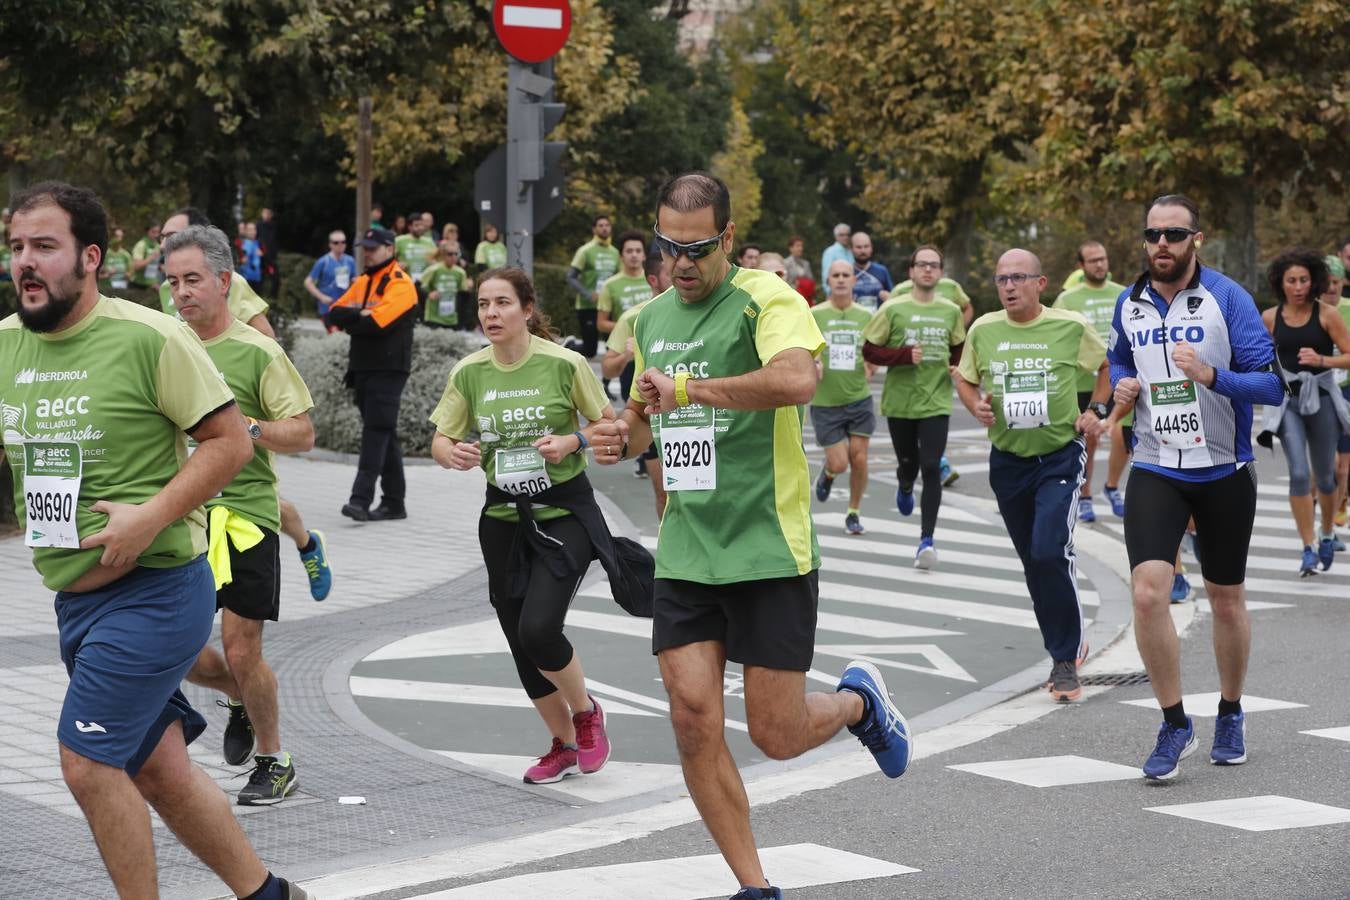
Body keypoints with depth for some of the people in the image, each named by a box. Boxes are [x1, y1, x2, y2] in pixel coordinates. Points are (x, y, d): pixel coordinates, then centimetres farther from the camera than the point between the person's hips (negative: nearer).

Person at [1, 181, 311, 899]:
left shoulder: (149, 339, -14)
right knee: (157, 769, 13)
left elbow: (231, 440, -13)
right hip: (73, 597, 7)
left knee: (88, 764, -9)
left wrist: (150, 516, -21)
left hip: (153, 590, -7)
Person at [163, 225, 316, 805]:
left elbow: (303, 434, -8)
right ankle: (240, 698, 34)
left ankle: (274, 765, 15)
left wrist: (243, 425, -21)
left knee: (241, 649, -4)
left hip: (243, 512, -5)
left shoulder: (257, 353, -6)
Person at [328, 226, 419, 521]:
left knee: (376, 432, -13)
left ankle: (361, 499, -19)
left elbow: (377, 323, -20)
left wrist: (350, 322, -3)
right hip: (363, 367, 8)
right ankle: (394, 502, 15)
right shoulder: (362, 282, 17)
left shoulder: (400, 284, -9)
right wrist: (360, 316, -9)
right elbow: (334, 313, 9)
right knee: (384, 433, 10)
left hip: (388, 369, -8)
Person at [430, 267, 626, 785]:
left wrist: (572, 441, -19)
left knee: (538, 629, -19)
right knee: (521, 643, 8)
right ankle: (563, 745, 29)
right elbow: (441, 440, 7)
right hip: (503, 518, 5)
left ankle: (587, 713, 12)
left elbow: (608, 424, 0)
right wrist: (454, 453, -16)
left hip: (564, 512, -5)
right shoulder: (468, 373, 0)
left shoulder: (564, 364, -10)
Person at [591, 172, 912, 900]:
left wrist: (686, 388, -25)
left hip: (768, 547, -6)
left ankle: (858, 701, 34)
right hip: (684, 555, 6)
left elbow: (797, 379, -31)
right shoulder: (651, 319, 12)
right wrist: (622, 438, 6)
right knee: (693, 717, -5)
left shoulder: (766, 299, -10)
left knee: (777, 735, -1)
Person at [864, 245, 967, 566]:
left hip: (936, 403, 0)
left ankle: (927, 540, -9)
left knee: (931, 468, -11)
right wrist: (905, 355, -19)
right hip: (899, 401, 0)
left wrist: (958, 368, -1)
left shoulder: (951, 311, 4)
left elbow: (958, 348, 20)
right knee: (909, 463, 13)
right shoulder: (893, 309, -5)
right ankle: (905, 488, 53)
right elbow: (869, 350, -5)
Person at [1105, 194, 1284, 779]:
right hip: (1155, 471, 2)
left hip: (1223, 472, -2)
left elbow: (1272, 383, -14)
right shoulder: (1129, 304, 4)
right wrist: (1122, 386, 1)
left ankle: (1230, 714, 35)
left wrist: (1210, 375, -30)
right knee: (1147, 592, -16)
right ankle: (1174, 725, -2)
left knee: (1226, 600, 11)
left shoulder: (1227, 298, -10)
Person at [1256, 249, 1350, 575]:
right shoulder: (1270, 318, 1)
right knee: (1299, 474, -13)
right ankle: (1309, 548, -8)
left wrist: (1321, 360, -22)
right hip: (1288, 401, 1)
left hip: (1322, 399, -1)